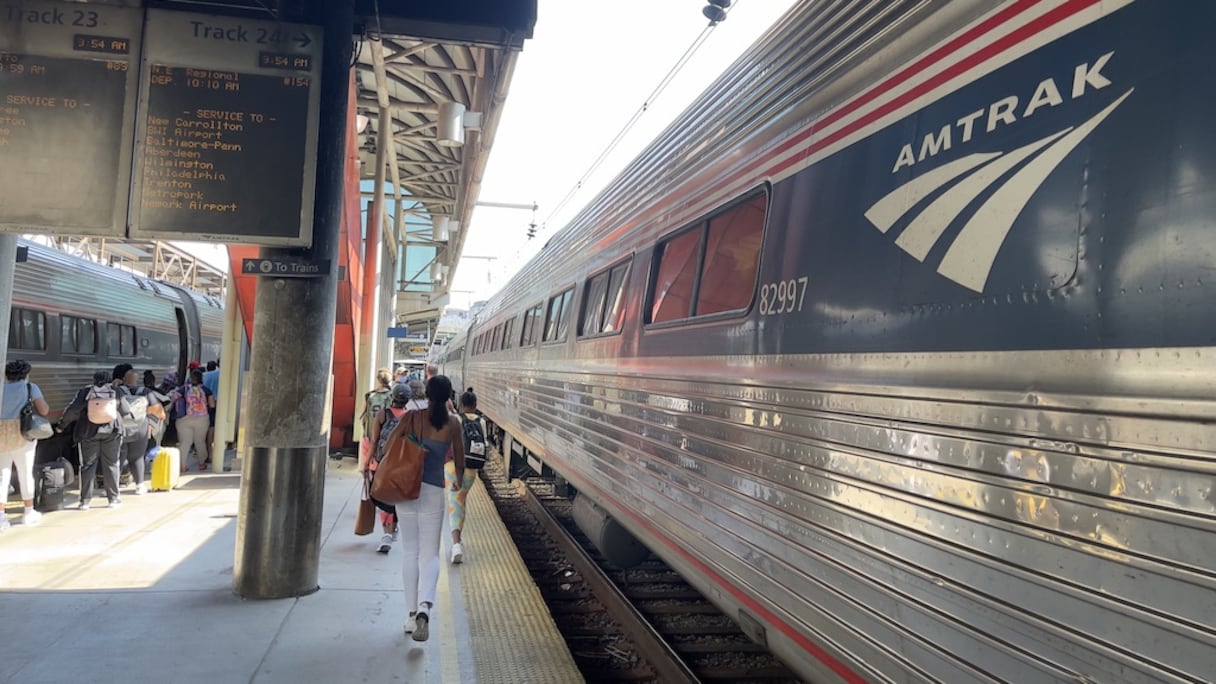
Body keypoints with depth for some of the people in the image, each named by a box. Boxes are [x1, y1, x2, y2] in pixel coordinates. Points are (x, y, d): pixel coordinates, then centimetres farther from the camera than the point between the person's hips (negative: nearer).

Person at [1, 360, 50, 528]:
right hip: (22, 434, -2)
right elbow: (44, 410, -7)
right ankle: (28, 513, 20)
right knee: (26, 473, 10)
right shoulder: (30, 387, 1)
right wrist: (45, 406, 13)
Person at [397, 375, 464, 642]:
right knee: (430, 553, 4)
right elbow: (459, 459, 9)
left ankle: (412, 614, 15)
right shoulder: (452, 423, -1)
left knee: (410, 551, 11)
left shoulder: (411, 417, -3)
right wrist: (459, 478, 30)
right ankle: (424, 606, -19)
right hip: (433, 491, -1)